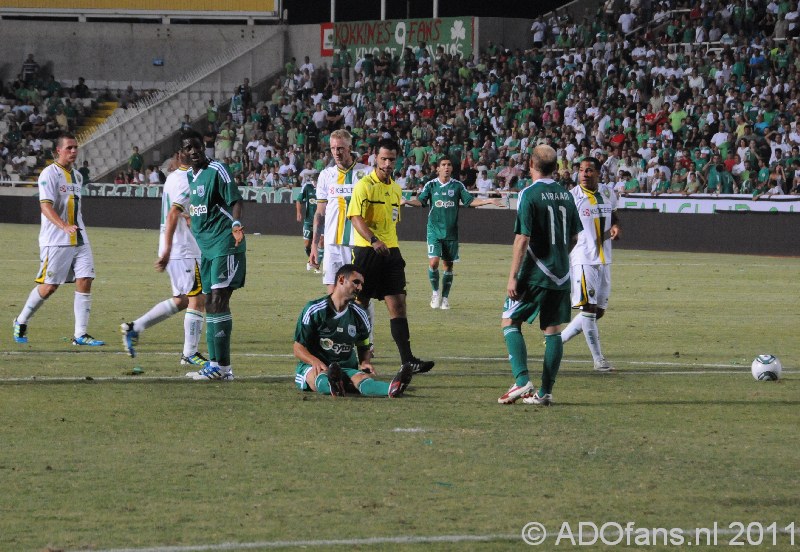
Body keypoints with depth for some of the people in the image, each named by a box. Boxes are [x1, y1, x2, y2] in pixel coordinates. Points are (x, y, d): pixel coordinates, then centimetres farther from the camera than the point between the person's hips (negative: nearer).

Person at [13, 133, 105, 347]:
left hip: (79, 240, 7)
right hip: (55, 241, -7)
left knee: (85, 282, -5)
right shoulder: (49, 174, -10)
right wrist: (64, 226, -35)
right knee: (49, 287, -2)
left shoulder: (77, 176, 15)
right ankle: (21, 322, 20)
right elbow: (45, 206, -21)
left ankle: (80, 334, -4)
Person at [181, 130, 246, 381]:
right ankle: (214, 363, 15)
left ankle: (223, 366, -13)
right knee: (209, 302, 10)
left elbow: (234, 200, -16)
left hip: (224, 245, -9)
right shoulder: (189, 175, 15)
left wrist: (236, 224, -32)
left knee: (219, 300, -13)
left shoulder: (217, 170, -10)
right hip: (205, 247, 9)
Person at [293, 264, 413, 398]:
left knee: (362, 377, -32)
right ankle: (333, 387, -77)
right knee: (322, 376, -41)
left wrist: (365, 363, -1)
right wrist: (315, 362, -25)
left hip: (346, 368, 3)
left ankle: (392, 388, -65)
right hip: (311, 366, -3)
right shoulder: (314, 309, -1)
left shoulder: (360, 315, 13)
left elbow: (364, 347, 25)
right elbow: (299, 348, -3)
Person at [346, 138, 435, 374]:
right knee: (360, 304, 2)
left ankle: (407, 359, -10)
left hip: (390, 251, 6)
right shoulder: (364, 186, -7)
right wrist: (374, 241, -32)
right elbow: (356, 218, -18)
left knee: (398, 304, -4)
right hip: (366, 251, -6)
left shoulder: (396, 189, 15)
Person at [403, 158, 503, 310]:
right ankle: (435, 292, 7)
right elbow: (420, 201, -3)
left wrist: (489, 201, -6)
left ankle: (445, 297, 18)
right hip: (434, 230, -1)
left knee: (448, 265, 6)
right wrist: (406, 202, -21)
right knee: (433, 262, -14)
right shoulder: (431, 185, 1)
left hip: (451, 232, 2)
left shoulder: (457, 185, 3)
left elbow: (470, 201, 5)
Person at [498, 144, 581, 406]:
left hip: (534, 275, -6)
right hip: (561, 275, 6)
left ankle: (522, 380, -10)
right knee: (552, 330, 8)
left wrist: (513, 276, -14)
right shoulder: (565, 195, 8)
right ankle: (545, 392, 6)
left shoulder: (529, 194, -11)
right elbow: (574, 237, 15)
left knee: (510, 321, 5)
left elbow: (522, 239, -16)